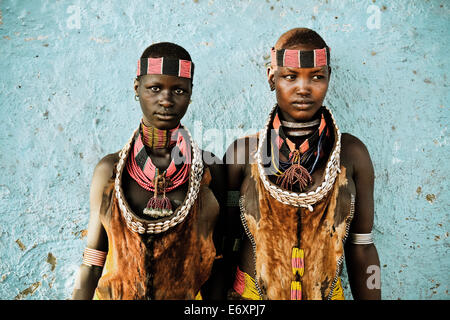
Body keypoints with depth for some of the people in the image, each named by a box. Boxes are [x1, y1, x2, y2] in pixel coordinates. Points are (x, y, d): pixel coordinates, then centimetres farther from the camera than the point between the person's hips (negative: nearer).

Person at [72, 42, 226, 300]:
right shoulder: (109, 170, -10)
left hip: (189, 295, 0)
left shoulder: (210, 169, -12)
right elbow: (91, 267, -7)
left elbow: (216, 266, -7)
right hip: (114, 293, 1)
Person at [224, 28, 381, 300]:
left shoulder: (352, 153, -7)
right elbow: (225, 242, -4)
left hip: (328, 293, 1)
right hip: (250, 293, 0)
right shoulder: (242, 152, -10)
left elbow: (361, 248, -2)